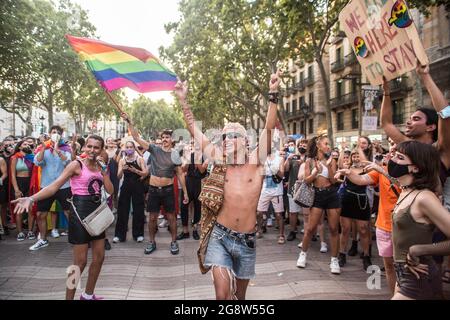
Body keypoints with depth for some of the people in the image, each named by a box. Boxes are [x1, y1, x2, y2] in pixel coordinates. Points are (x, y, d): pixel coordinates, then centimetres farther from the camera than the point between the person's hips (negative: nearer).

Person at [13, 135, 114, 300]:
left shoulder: (100, 167, 8)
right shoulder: (76, 164, -10)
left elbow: (110, 191, 1)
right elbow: (54, 186, -17)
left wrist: (104, 170, -7)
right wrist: (31, 198, -30)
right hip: (81, 212, -7)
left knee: (99, 258, 13)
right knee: (80, 262, -2)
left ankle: (87, 295, 31)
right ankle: (69, 297, 15)